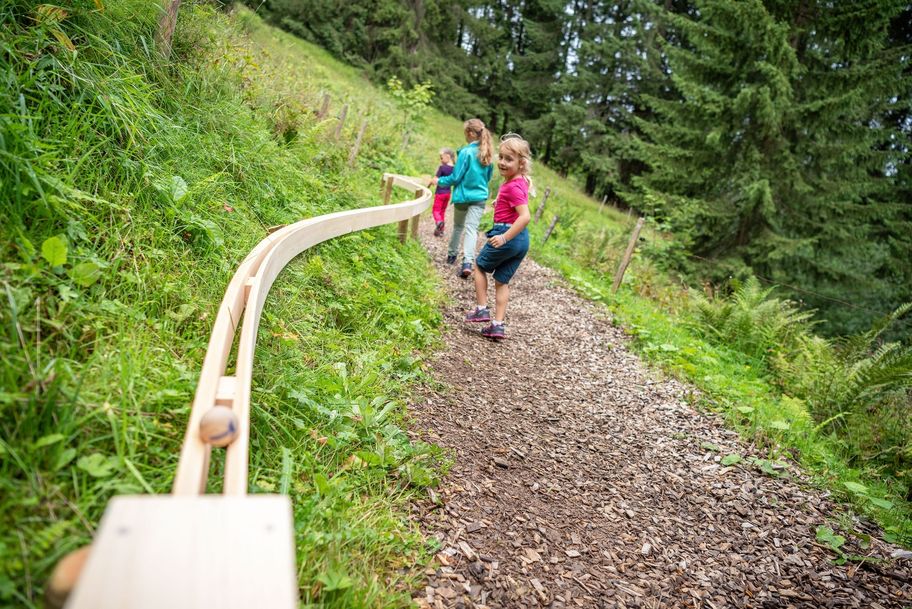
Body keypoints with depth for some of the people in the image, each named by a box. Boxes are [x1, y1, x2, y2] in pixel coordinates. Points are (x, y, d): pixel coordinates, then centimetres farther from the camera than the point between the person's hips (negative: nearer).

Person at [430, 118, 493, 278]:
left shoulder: (466, 152, -15)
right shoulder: (487, 152, 2)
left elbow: (456, 177, -12)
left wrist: (439, 181, 3)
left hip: (463, 195, -3)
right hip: (479, 196, 3)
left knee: (458, 226, 17)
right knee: (472, 229, -4)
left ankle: (451, 255, 33)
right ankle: (467, 262, -20)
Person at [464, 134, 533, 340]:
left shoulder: (513, 187, -20)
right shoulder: (521, 182, 9)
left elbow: (525, 216, -31)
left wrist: (505, 237, -31)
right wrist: (501, 203, 29)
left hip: (507, 235, -9)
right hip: (522, 239, 9)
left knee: (480, 266, 15)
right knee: (502, 281, 14)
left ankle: (482, 309, 15)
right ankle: (498, 325, 13)